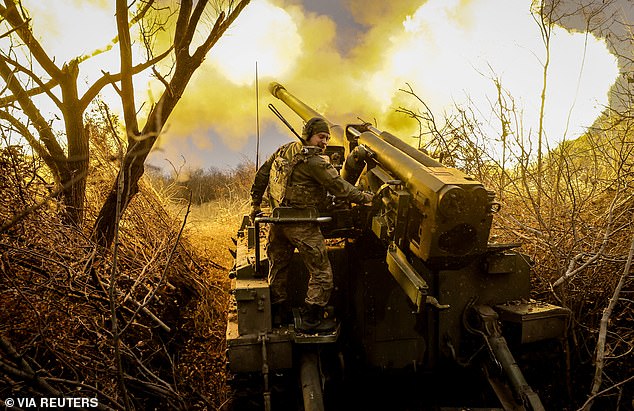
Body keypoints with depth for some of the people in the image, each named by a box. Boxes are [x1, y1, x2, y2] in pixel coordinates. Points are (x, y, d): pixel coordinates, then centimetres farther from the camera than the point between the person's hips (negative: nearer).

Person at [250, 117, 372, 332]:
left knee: (278, 266, 21)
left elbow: (262, 174, 15)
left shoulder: (284, 150, 9)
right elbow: (338, 187, -16)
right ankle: (311, 319, 6)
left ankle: (276, 312, 35)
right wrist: (364, 197, -4)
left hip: (278, 221, 9)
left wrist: (256, 203, 23)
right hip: (302, 225, -9)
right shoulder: (313, 161, -16)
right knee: (321, 273, 3)